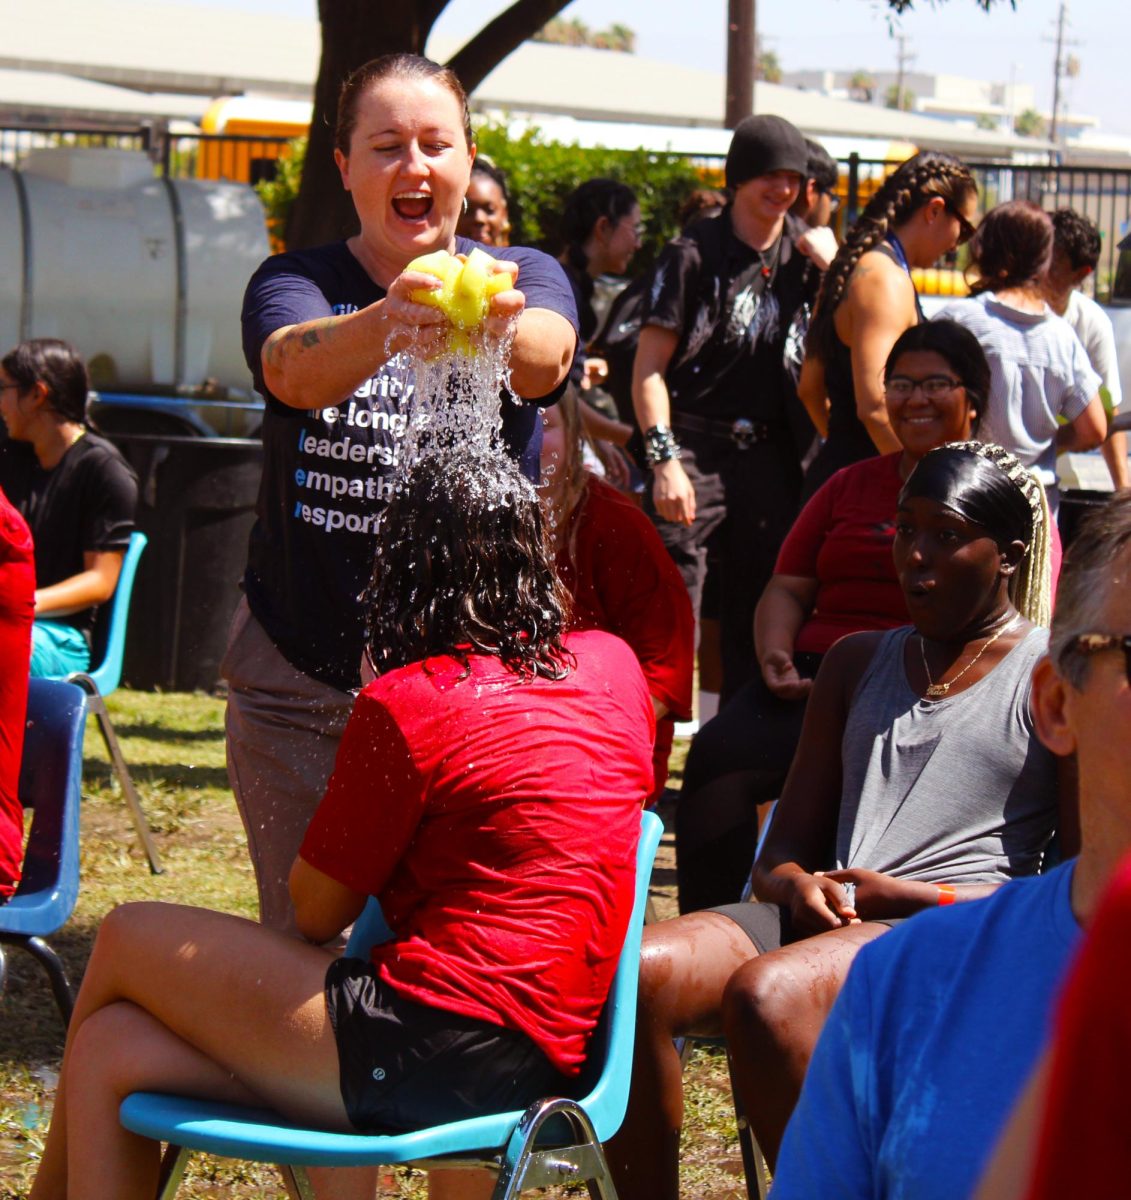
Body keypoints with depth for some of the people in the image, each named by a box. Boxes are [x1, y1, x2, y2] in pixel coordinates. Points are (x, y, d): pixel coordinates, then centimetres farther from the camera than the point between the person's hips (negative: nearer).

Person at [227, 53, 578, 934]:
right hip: (303, 676, 1)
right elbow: (296, 368, -23)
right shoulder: (294, 284, 2)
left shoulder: (528, 276, 3)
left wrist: (497, 326, -47)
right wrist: (388, 323, -46)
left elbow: (545, 358, -22)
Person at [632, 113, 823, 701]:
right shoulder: (694, 253, -3)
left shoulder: (803, 251, 12)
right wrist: (665, 459, -16)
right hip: (694, 451, -5)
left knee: (759, 616, 10)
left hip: (769, 454, 5)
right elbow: (648, 366, -6)